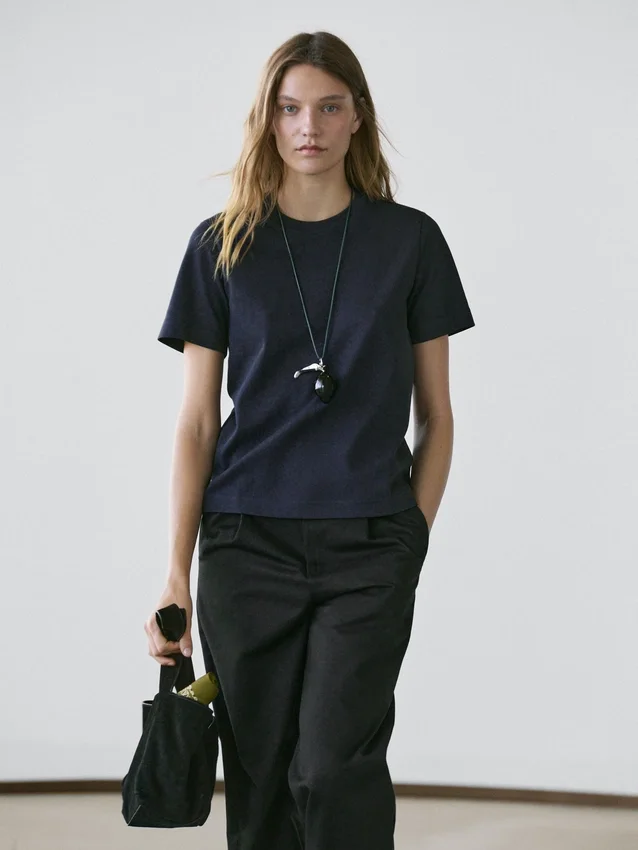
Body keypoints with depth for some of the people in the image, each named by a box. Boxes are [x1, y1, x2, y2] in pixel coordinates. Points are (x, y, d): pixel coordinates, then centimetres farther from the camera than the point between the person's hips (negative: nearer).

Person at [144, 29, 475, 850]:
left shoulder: (409, 239, 3)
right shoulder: (221, 246, 4)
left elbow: (435, 415, 7)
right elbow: (196, 422, 3)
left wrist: (413, 536, 0)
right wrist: (177, 574, -1)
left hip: (369, 545, -1)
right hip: (247, 543, 1)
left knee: (335, 766, -10)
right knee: (259, 775, 7)